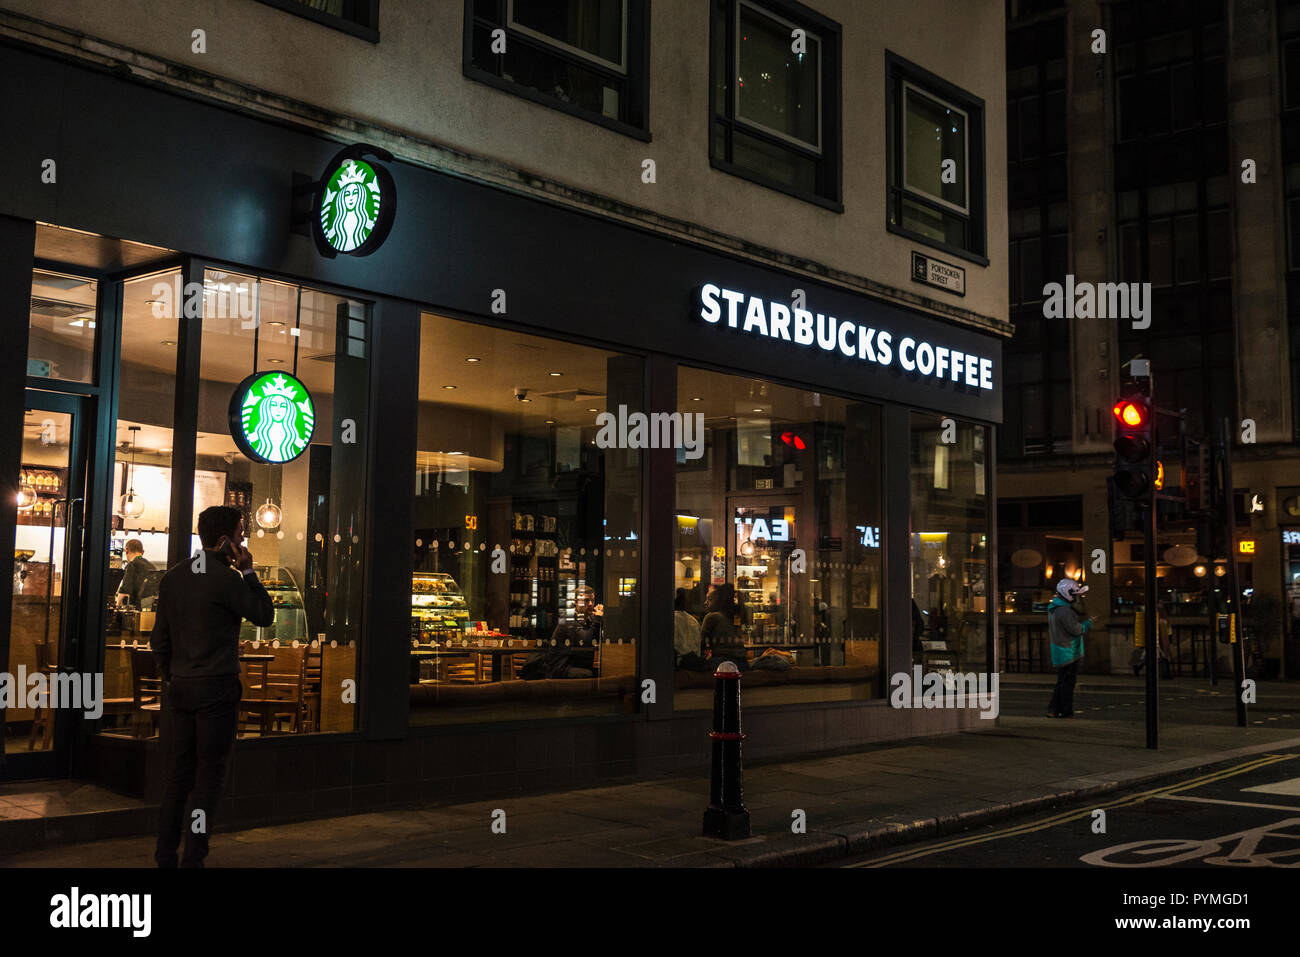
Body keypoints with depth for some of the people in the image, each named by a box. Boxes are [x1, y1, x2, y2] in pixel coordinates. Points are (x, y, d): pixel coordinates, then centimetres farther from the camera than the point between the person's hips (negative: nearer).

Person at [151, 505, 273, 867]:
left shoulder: (173, 577, 9)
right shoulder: (226, 579, -14)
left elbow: (160, 638, 13)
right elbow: (265, 616, -2)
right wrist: (248, 570, -3)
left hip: (179, 688, 7)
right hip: (217, 688, -6)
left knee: (178, 775, 11)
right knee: (209, 776, 1)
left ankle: (165, 857, 14)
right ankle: (193, 858, 1)